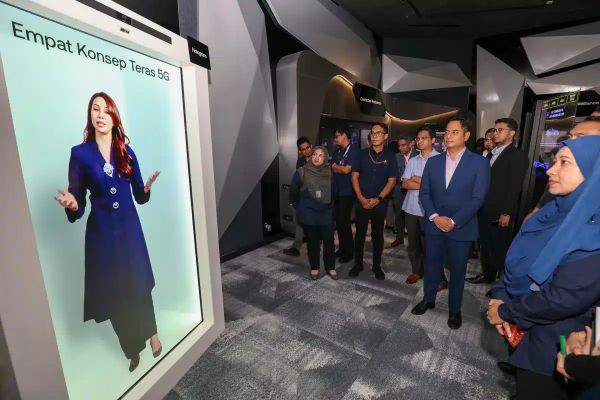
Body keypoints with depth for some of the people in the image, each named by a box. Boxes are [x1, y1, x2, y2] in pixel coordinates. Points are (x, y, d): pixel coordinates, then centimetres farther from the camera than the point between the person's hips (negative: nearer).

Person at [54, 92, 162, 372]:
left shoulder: (127, 152, 3)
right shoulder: (80, 153, -3)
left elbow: (139, 197, 4)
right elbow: (78, 206, -3)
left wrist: (147, 188, -17)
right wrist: (72, 205, -24)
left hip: (130, 228, 1)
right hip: (101, 232, 0)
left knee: (139, 285, 10)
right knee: (112, 292, 11)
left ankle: (151, 334, 33)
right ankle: (133, 348, 33)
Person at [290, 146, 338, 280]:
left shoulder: (329, 173, -1)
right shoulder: (301, 172, -8)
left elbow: (333, 192, 12)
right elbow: (293, 193, 1)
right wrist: (300, 208, 8)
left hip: (326, 214, 2)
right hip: (308, 215, -2)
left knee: (329, 241, 6)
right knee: (313, 242, 10)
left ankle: (330, 267, 26)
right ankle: (314, 268, 28)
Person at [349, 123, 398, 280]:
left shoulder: (390, 156, 0)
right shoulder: (363, 154, 3)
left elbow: (391, 181, -3)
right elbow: (354, 176, 1)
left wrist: (378, 199, -13)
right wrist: (361, 198, -10)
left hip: (379, 203, 0)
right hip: (361, 202, 1)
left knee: (378, 235, 10)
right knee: (360, 234, 8)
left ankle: (377, 266, 25)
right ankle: (357, 264, 23)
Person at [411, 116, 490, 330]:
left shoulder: (479, 162, -6)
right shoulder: (433, 162, 4)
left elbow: (477, 198, -11)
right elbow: (424, 193, 2)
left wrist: (453, 221, -17)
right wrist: (434, 217, -11)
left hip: (461, 228, -2)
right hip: (434, 225, 3)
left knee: (457, 270, 12)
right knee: (431, 265, 15)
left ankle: (454, 309, 32)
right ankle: (428, 299, 36)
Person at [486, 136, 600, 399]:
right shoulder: (554, 211, -1)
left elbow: (565, 298, -28)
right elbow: (515, 260, 1)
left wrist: (506, 311, -16)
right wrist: (499, 299, -11)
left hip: (549, 341, -6)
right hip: (519, 325, 6)